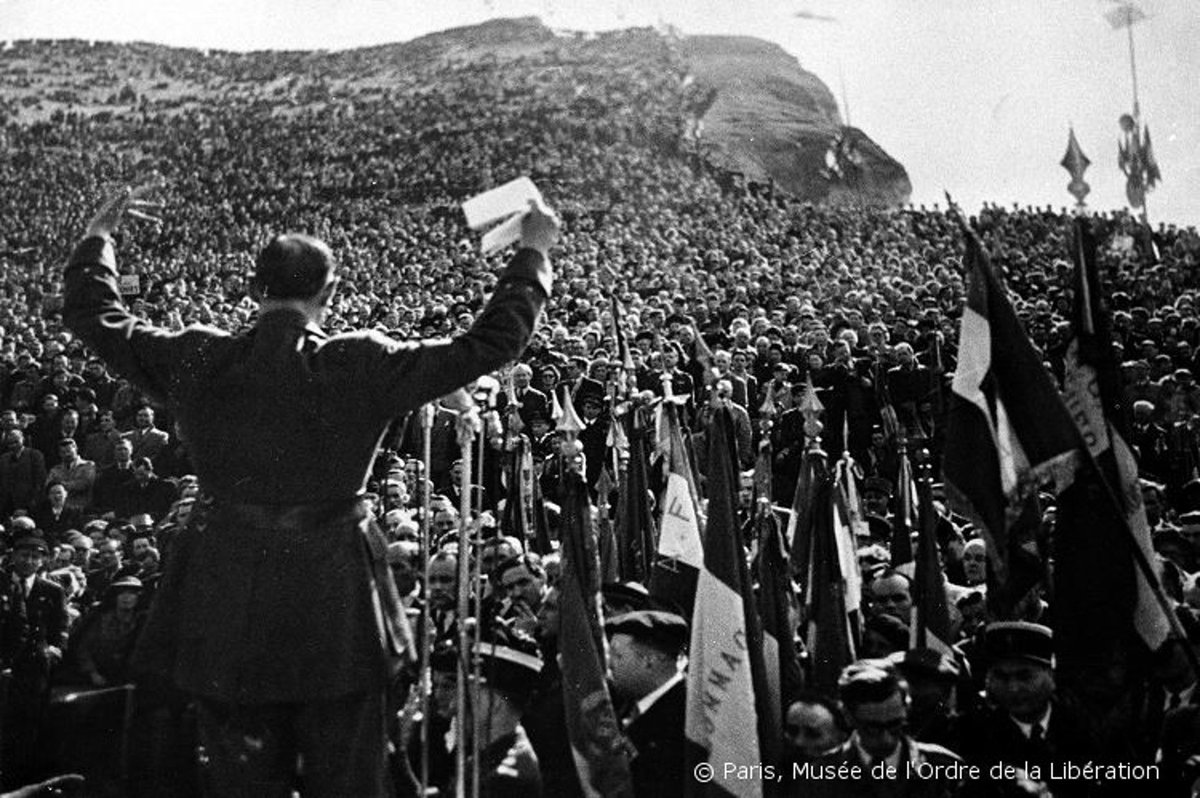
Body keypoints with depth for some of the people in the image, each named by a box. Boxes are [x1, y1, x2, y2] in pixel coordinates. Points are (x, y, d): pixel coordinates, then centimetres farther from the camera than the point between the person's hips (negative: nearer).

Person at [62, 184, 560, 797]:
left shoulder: (196, 362, -6)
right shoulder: (362, 367, -13)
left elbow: (92, 314, 9)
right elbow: (490, 344, -10)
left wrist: (98, 234, 25)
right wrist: (533, 253, 0)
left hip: (227, 605, 2)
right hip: (335, 598, -2)